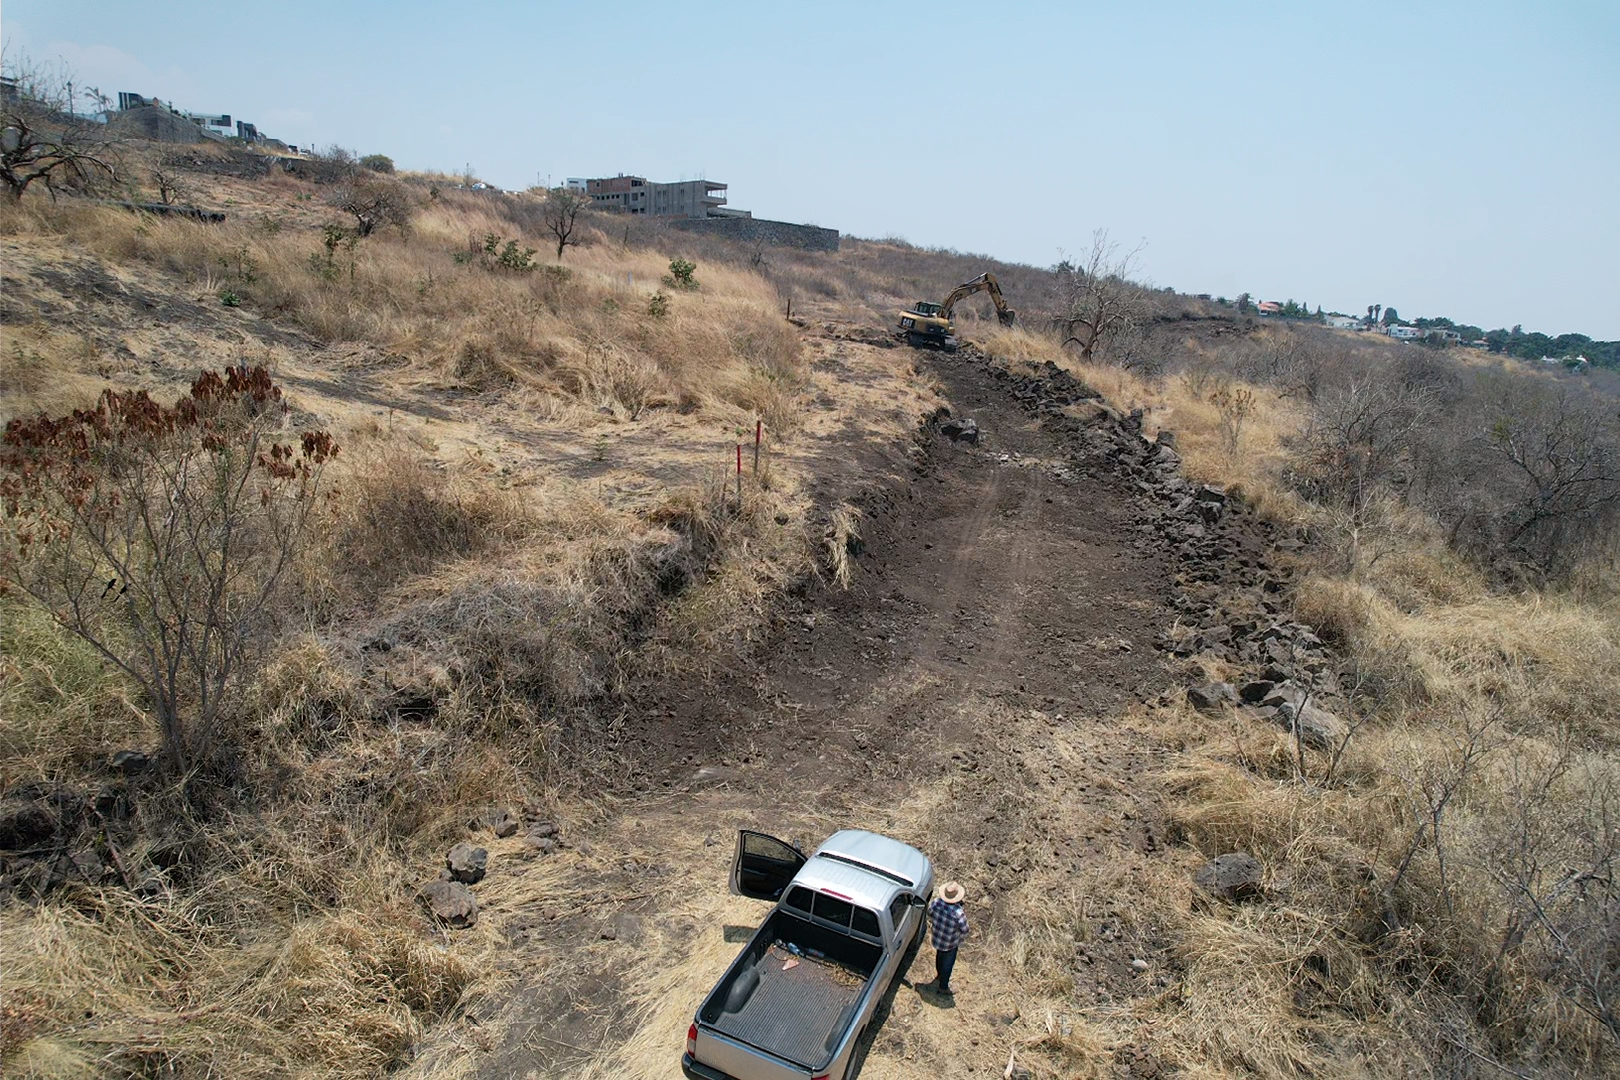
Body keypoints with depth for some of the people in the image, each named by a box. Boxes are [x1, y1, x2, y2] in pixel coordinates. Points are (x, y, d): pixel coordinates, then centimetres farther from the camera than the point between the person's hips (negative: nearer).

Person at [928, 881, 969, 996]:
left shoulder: (935, 903, -24)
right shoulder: (958, 913, -39)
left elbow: (930, 917, -4)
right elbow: (964, 932, -24)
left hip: (937, 938, 5)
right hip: (950, 943, -5)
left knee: (939, 957, 33)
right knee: (948, 964, 22)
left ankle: (940, 976, 61)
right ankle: (943, 987, 43)